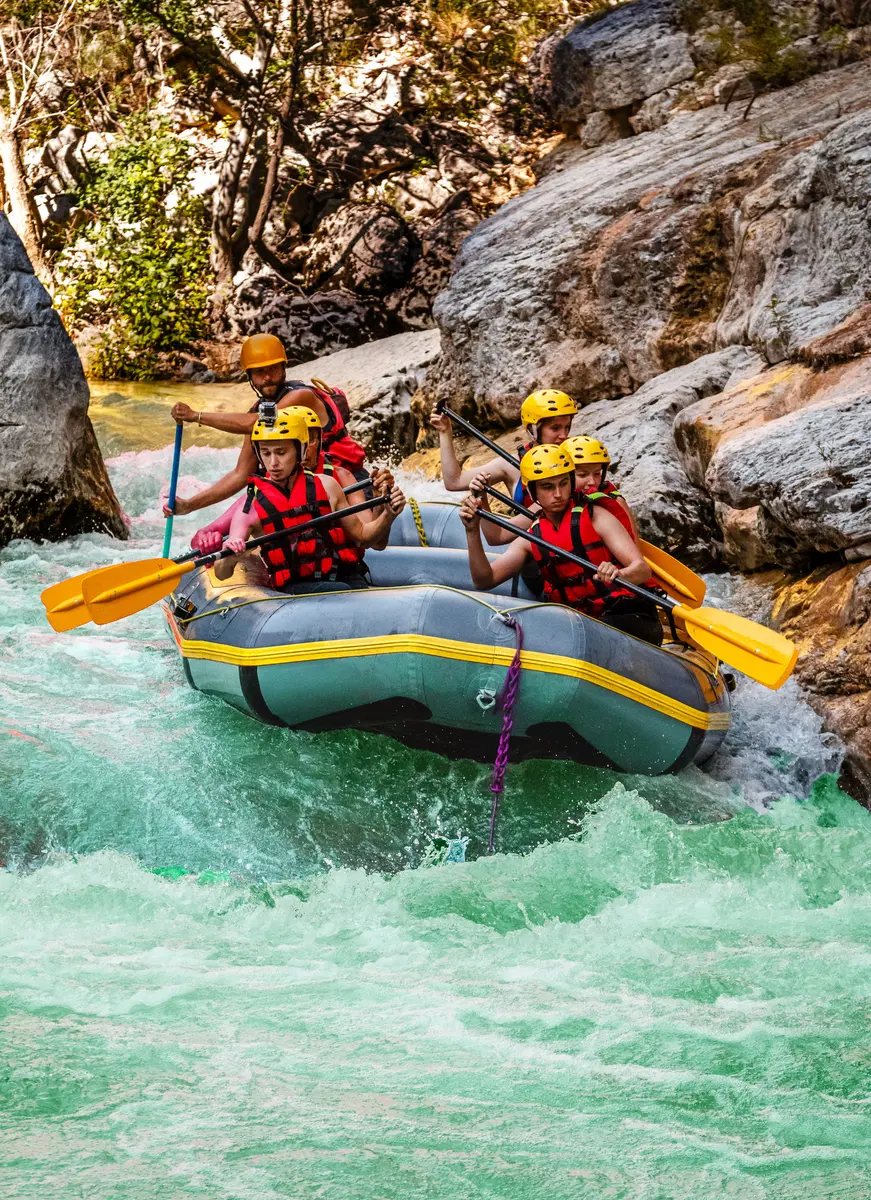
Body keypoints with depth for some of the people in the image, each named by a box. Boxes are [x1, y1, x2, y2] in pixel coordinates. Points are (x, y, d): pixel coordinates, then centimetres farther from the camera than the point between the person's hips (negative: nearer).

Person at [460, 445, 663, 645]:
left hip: (630, 618, -5)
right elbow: (485, 581, 4)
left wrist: (618, 575, -35)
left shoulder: (595, 517, -2)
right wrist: (473, 531, -8)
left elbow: (643, 570, -11)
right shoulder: (531, 539, 11)